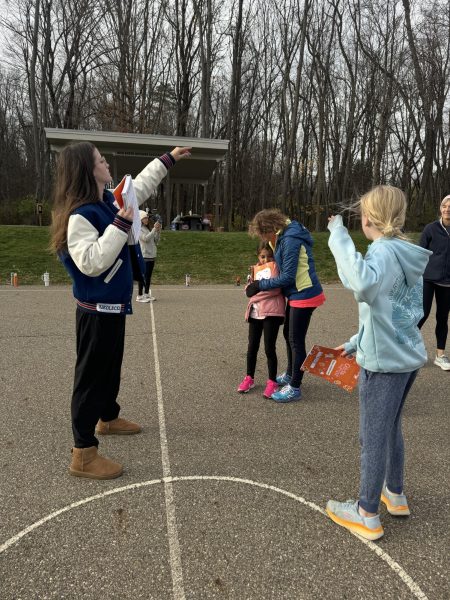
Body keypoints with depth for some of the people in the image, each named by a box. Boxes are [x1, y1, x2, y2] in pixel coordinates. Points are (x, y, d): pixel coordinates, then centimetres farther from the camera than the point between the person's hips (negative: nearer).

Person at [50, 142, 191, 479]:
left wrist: (169, 159, 28)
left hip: (113, 305, 10)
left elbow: (141, 186, 22)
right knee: (92, 375, -2)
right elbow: (92, 262, -33)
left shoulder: (107, 201, 6)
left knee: (111, 367, 24)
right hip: (97, 309, -10)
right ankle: (83, 455, 10)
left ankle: (108, 418, 47)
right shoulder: (80, 215, -22)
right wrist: (121, 224, -30)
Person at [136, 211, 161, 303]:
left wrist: (158, 231, 2)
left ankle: (146, 294, 18)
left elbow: (155, 241, 15)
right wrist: (154, 229, -21)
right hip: (144, 256, -8)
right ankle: (139, 296, -3)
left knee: (148, 276, 10)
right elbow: (146, 238, -20)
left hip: (151, 256, 8)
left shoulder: (148, 229, 17)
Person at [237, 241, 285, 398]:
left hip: (271, 312, -6)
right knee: (252, 347, 9)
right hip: (255, 312, 6)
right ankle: (249, 378, 24)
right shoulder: (257, 269, 20)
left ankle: (272, 382, 10)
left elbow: (276, 288, -13)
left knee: (269, 348, -3)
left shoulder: (276, 266, 1)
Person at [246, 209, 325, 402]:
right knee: (288, 334, 20)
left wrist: (259, 285, -14)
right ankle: (290, 375, 37)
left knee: (296, 340, -1)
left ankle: (294, 388, 12)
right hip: (296, 294, 10)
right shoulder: (285, 235, 8)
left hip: (304, 295, -10)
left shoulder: (290, 240, -22)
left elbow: (287, 277, -22)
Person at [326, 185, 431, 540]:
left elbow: (363, 284, -44)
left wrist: (339, 235, -32)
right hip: (407, 355, 9)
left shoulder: (383, 251, -19)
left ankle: (367, 515, 23)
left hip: (384, 361, -9)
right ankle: (395, 494, 42)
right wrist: (355, 343, 19)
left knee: (373, 436, 6)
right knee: (391, 428, 24)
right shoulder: (404, 253, 9)